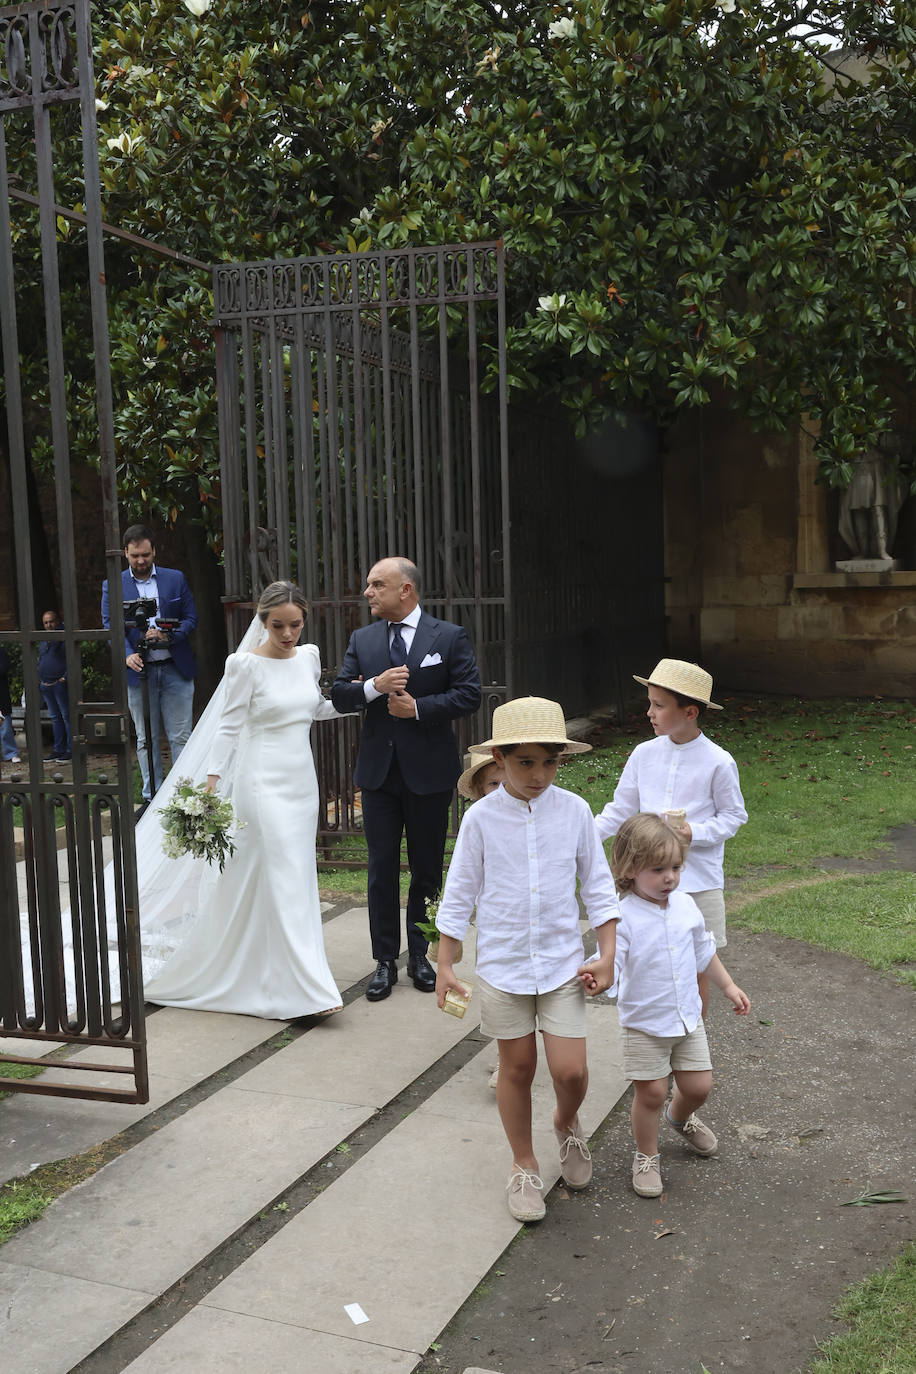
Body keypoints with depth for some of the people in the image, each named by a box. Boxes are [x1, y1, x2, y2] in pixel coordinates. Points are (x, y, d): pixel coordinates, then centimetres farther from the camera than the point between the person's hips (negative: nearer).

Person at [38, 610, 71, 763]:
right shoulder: (43, 641, 17)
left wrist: (65, 678, -17)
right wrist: (39, 679, 14)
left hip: (60, 684, -8)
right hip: (45, 686, 8)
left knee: (67, 716, -5)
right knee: (55, 718, 11)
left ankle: (70, 750, -2)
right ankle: (59, 750, 16)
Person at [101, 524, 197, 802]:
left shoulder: (176, 579, 6)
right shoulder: (112, 586, 4)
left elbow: (190, 617, 7)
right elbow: (110, 625, -2)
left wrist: (168, 635, -13)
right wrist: (128, 654, -21)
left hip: (176, 669, 0)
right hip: (139, 672, 0)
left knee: (180, 737, 2)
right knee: (146, 740, 7)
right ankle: (151, 797, 15)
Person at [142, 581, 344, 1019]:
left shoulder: (308, 656, 6)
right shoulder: (246, 664, -11)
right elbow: (229, 726, -8)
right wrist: (211, 783, -13)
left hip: (302, 781, 7)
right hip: (263, 782, -7)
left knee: (297, 876, 12)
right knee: (282, 880, -8)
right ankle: (304, 987, -5)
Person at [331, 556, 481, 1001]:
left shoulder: (449, 637, -3)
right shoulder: (361, 640, 7)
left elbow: (469, 695, -8)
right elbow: (339, 694, 2)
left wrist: (419, 707, -17)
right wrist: (374, 686, -16)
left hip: (429, 770, -2)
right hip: (378, 769, 2)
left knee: (427, 869, 9)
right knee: (382, 868, 5)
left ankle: (419, 954, 25)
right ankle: (385, 960, 16)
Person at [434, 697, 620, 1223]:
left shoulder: (574, 811, -5)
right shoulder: (482, 818, -8)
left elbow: (598, 885, 3)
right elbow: (460, 893, 0)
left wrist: (607, 956, 1)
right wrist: (446, 965, 1)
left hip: (563, 963, 1)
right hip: (503, 964, 0)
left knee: (571, 1071, -2)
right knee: (518, 1068, 12)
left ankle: (567, 1124, 34)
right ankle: (525, 1169, 31)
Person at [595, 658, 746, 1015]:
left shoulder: (717, 762, -10)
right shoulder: (644, 754, 1)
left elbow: (733, 815, -1)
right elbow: (621, 809, 9)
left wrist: (695, 833, -17)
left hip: (698, 880, -3)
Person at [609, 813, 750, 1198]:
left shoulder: (685, 905, -2)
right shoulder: (623, 917, -20)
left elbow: (704, 950, 15)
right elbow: (610, 965, -25)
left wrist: (728, 986, 22)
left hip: (688, 1017, 5)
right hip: (644, 1022, -5)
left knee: (698, 1086, 12)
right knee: (651, 1092, 2)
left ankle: (681, 1118, 47)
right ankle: (646, 1156, 27)